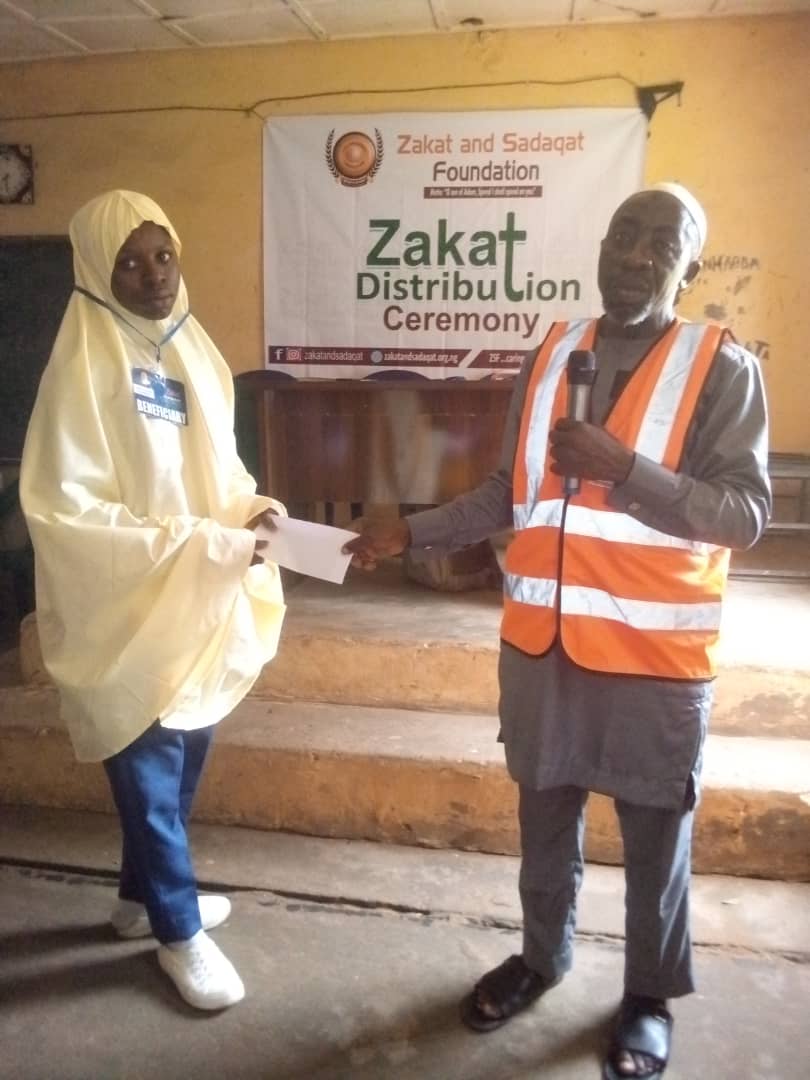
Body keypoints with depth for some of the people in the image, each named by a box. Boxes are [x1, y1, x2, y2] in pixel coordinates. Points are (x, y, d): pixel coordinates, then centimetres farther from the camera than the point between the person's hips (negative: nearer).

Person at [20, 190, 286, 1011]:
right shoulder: (85, 369, -17)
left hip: (198, 600, 8)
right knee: (149, 768, 8)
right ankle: (179, 931, 28)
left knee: (183, 758, 19)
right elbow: (63, 510, -21)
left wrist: (245, 507, -5)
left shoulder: (189, 349, 6)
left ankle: (142, 896, 42)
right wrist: (201, 545, -23)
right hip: (131, 609, -7)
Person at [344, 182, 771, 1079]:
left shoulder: (723, 368, -7)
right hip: (541, 638, 4)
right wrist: (413, 531, 3)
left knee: (654, 831, 14)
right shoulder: (550, 353, 6)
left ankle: (651, 993, 38)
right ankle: (541, 954, 45)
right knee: (544, 810, 20)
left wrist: (622, 468, -27)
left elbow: (745, 513, -15)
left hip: (653, 649, -4)